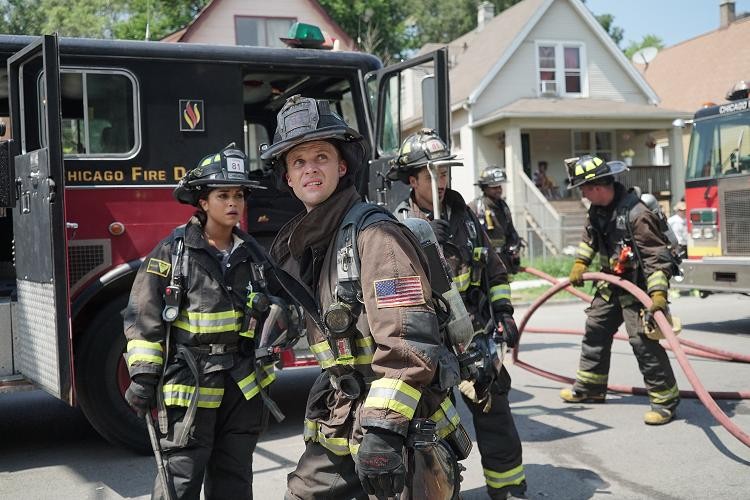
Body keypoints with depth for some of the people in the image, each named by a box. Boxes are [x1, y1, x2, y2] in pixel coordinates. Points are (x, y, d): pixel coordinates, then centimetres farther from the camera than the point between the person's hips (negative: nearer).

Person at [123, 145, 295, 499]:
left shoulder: (252, 254, 8)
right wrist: (143, 375, -12)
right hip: (189, 383, -5)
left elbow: (267, 313, 18)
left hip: (244, 386, 5)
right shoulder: (173, 251, -6)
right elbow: (144, 318, -7)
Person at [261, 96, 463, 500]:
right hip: (342, 428, 8)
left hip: (397, 430, -8)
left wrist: (382, 430, -29)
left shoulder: (375, 235, -18)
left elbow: (410, 343, -26)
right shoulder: (301, 244, 9)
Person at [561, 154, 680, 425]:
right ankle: (589, 388, 32)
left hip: (637, 286, -9)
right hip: (611, 283, 9)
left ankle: (665, 400, -1)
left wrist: (658, 294, -34)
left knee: (643, 341, -12)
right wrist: (580, 263, 14)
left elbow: (657, 255, -28)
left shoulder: (636, 214, -28)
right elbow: (590, 236, 21)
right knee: (595, 332, 16)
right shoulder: (598, 208, 0)